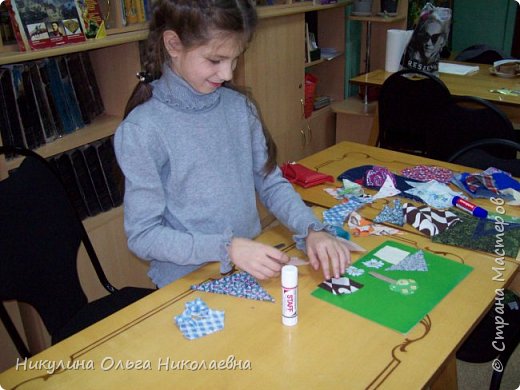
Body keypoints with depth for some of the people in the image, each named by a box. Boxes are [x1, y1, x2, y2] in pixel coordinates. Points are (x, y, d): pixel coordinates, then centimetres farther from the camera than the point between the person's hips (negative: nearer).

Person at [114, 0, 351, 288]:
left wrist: (312, 230, -9)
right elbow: (143, 236, -13)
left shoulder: (239, 107, -1)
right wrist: (228, 248, -22)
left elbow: (271, 183, 7)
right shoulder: (142, 130, -14)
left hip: (253, 270, 4)